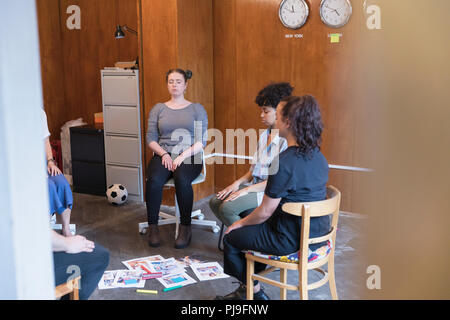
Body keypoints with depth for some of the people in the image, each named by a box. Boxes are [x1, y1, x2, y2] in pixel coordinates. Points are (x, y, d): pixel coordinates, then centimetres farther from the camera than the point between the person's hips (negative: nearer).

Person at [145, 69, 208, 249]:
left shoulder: (197, 109, 10)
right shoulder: (158, 109, 16)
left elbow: (201, 141, 1)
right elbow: (151, 139, 10)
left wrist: (182, 156, -13)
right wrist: (164, 154, -10)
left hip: (189, 157, -1)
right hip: (163, 156, 2)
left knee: (182, 179, -35)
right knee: (154, 180, -31)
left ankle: (185, 228, -21)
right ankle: (152, 227, -17)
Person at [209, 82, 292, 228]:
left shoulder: (286, 140, -15)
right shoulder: (264, 135, 15)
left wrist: (247, 190, -17)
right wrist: (238, 182, 1)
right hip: (255, 185, 9)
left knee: (227, 207, -24)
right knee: (215, 202, -7)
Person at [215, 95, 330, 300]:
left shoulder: (284, 162, -25)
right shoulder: (318, 157, 1)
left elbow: (265, 213, -18)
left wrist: (240, 223, 3)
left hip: (291, 240, -9)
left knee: (231, 237, 13)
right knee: (251, 228, 29)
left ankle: (253, 291, 30)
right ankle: (249, 289, 35)